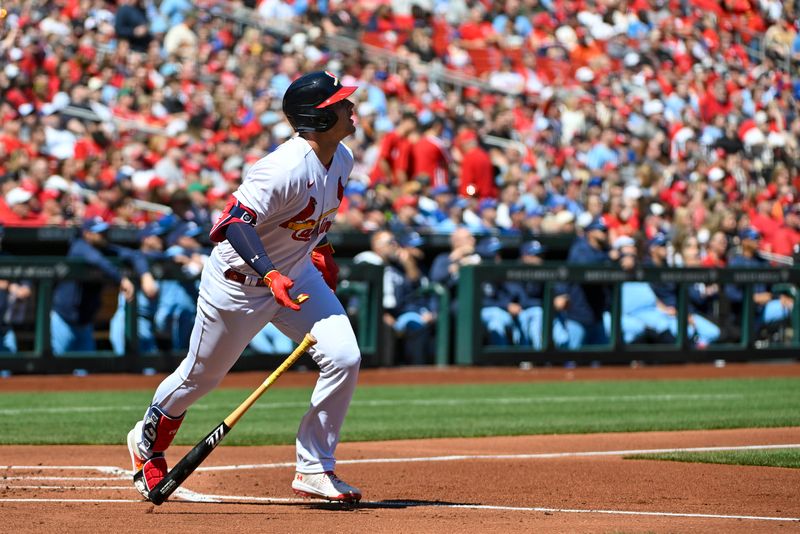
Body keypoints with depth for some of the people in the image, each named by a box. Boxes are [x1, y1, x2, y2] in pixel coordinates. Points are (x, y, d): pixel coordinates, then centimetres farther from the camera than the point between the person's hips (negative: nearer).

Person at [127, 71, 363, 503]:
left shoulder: (341, 159, -3)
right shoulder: (285, 168, -31)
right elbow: (234, 221, -34)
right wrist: (270, 275, -43)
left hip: (298, 274, 7)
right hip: (239, 282, -7)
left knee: (344, 358, -11)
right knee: (201, 375, 11)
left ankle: (314, 469, 1)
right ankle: (147, 442, 41)